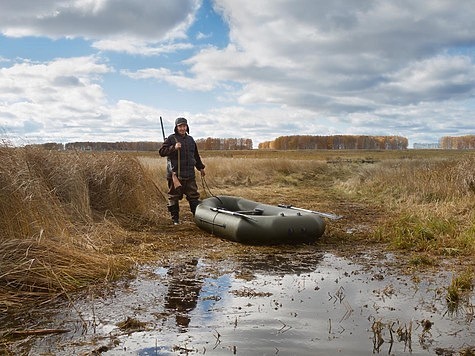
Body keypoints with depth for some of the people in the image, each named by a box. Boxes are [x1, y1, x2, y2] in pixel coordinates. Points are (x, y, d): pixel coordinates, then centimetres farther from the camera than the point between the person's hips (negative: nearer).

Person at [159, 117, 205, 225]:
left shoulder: (190, 139, 15)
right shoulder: (171, 139, -2)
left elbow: (196, 155, 26)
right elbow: (161, 152, -10)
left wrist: (201, 167, 30)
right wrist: (174, 148, -22)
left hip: (189, 175, 4)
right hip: (175, 174, -4)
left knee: (194, 196, 6)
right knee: (174, 197, 3)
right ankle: (175, 219, 12)